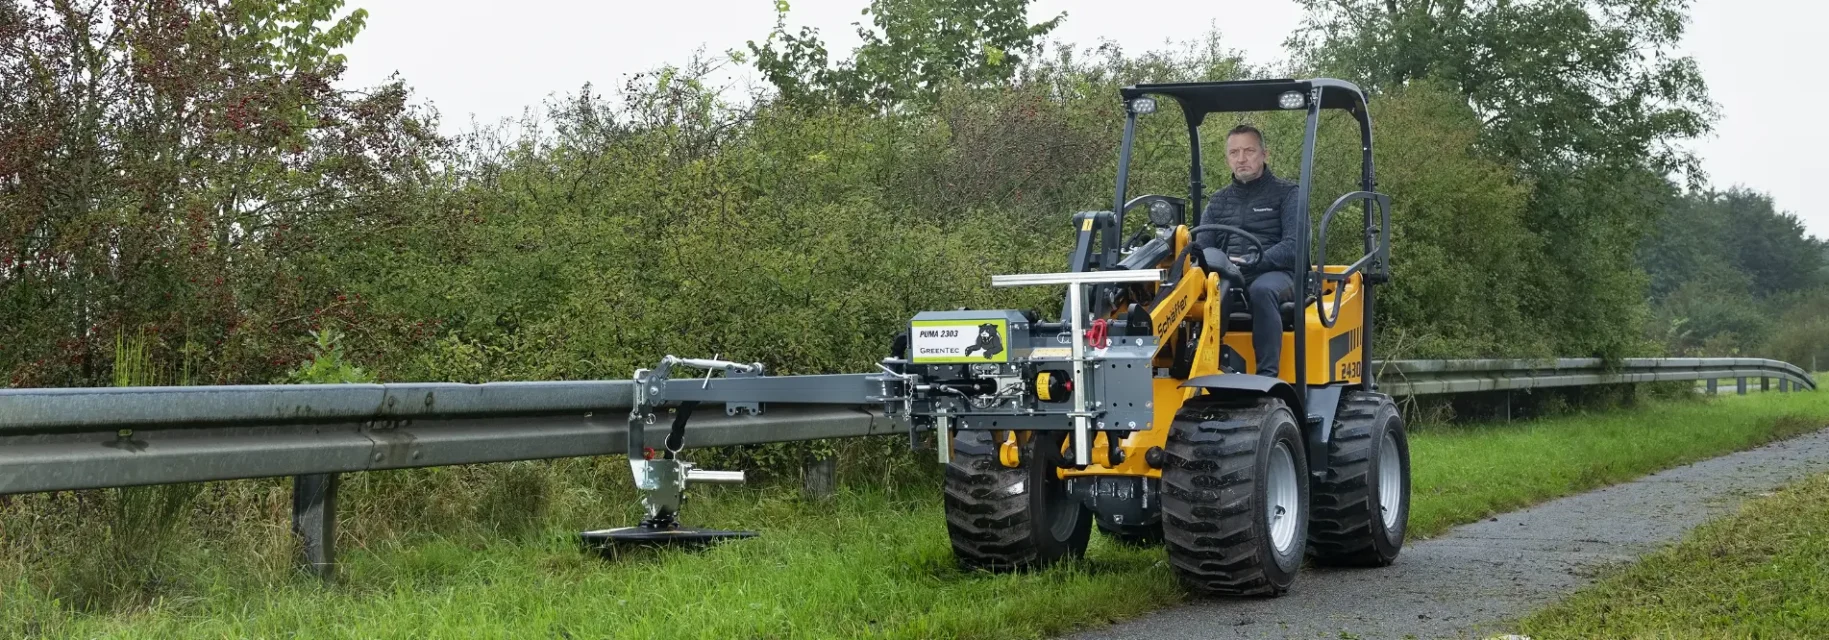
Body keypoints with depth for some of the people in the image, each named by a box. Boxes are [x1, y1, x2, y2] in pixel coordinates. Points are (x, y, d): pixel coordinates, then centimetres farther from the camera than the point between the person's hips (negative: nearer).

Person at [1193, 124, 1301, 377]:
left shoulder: (1286, 194, 8)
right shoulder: (1218, 201, 22)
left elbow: (1294, 245, -6)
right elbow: (1202, 247, 14)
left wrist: (1252, 261, -20)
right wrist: (1214, 261, -12)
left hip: (1276, 274, -3)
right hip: (1227, 275, 3)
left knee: (1262, 289, -40)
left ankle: (1267, 374, -42)